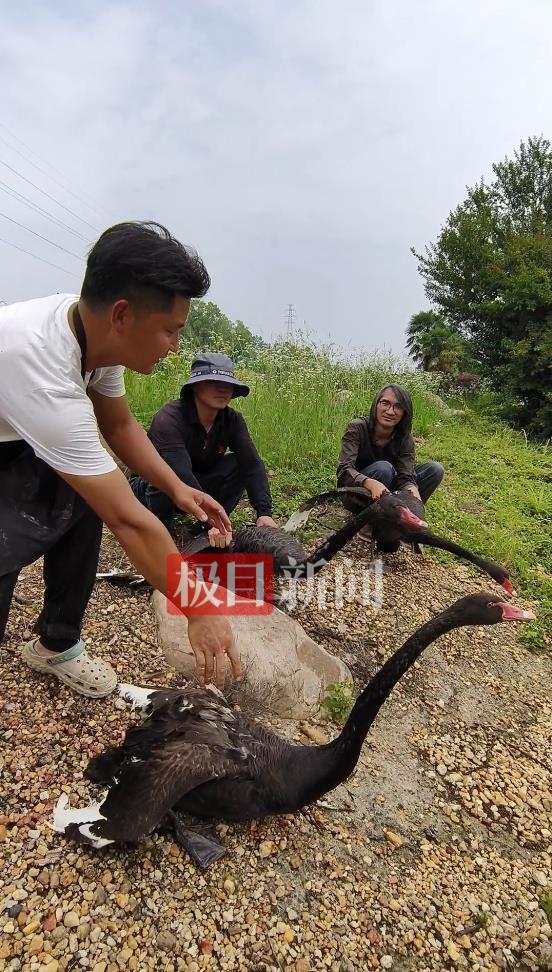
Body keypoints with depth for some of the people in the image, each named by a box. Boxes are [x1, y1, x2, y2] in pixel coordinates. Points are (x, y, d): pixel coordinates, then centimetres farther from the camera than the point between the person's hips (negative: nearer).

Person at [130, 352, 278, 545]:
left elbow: (252, 464, -23)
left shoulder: (232, 420, -13)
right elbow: (181, 474, -41)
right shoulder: (170, 418, -29)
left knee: (238, 464, -19)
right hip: (152, 488, -4)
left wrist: (264, 512, -36)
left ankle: (210, 531, -8)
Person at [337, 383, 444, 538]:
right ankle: (370, 526, -19)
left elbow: (406, 477, -21)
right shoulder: (358, 428, -21)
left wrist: (413, 491, -46)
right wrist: (371, 484, -52)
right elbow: (344, 470, -32)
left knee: (434, 469, -12)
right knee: (383, 468, -35)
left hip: (387, 496, 5)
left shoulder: (405, 439, -11)